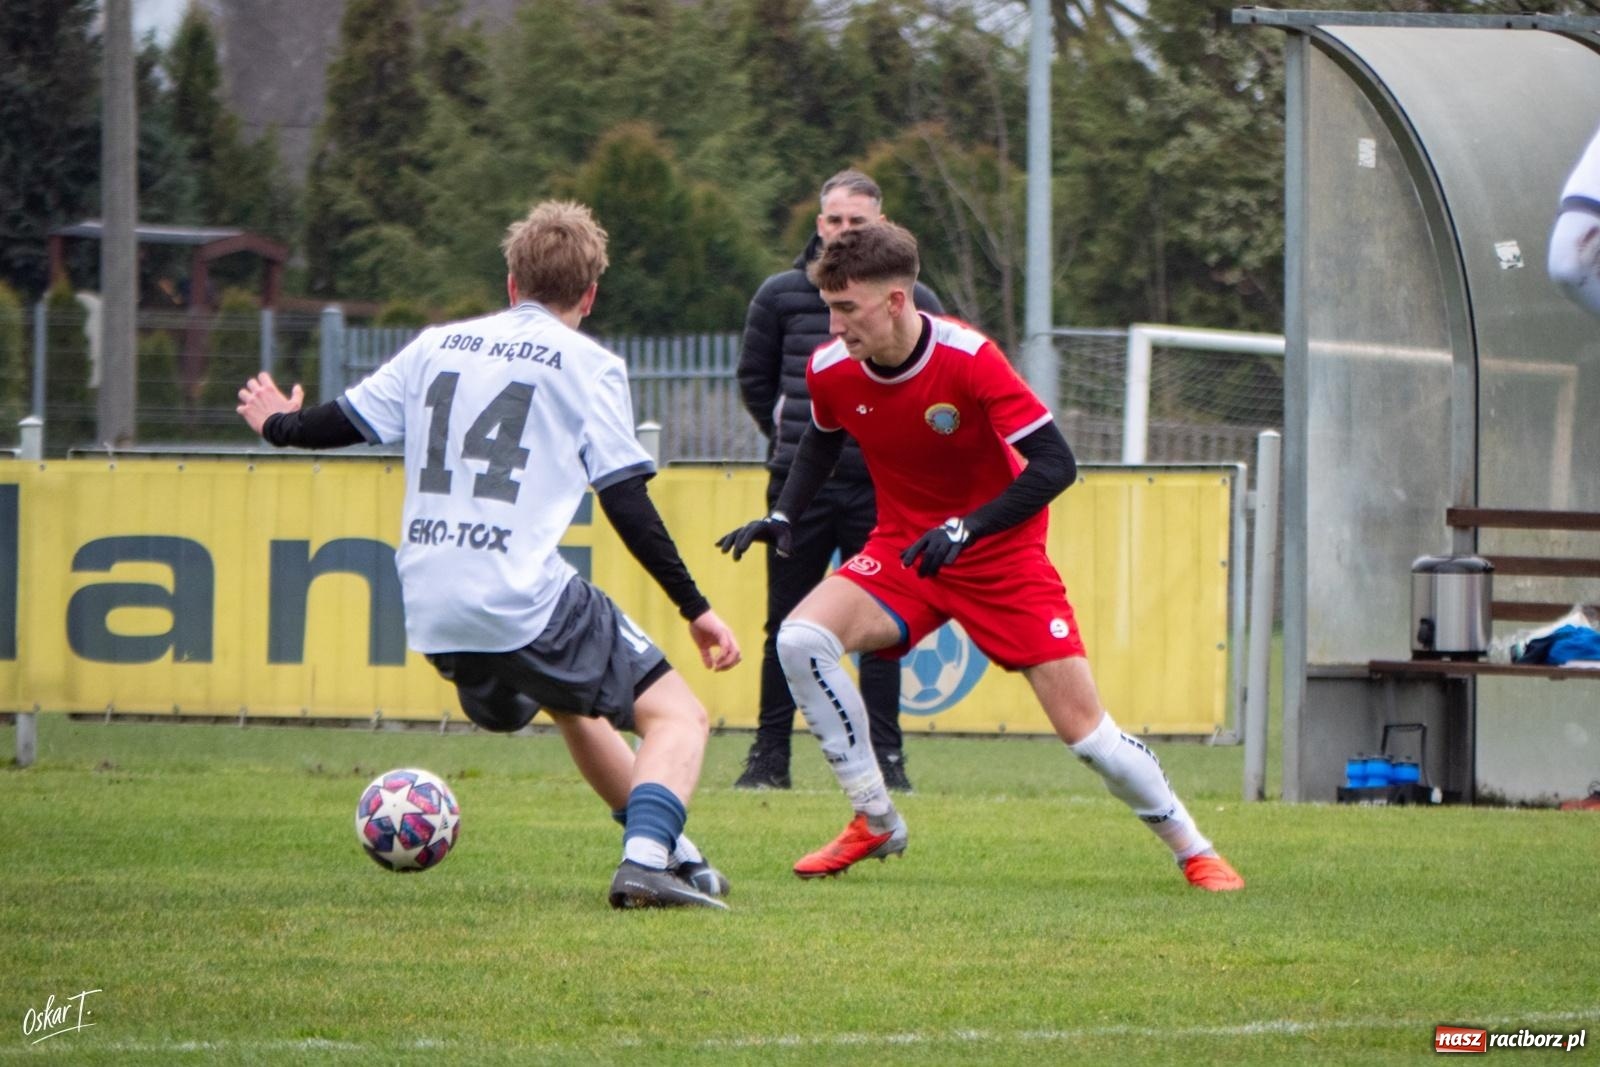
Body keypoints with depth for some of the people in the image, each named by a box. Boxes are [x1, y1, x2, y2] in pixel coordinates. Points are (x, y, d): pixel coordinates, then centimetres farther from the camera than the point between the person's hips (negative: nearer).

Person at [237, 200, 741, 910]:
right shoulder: (588, 366, 0)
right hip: (526, 602, -6)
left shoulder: (438, 345, 14)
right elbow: (628, 505, -4)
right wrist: (696, 609, 0)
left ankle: (670, 853, 37)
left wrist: (279, 425, 41)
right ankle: (646, 862, -26)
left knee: (573, 706, 32)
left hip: (430, 612, 6)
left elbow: (346, 422, 19)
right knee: (677, 717, -2)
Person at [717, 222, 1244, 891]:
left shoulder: (969, 359, -26)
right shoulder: (830, 370, -12)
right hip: (902, 551, 4)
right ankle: (876, 824, -9)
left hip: (1002, 558, -4)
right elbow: (822, 442, 13)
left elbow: (1055, 464, -26)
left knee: (1084, 729, -8)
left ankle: (1194, 852, 14)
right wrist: (783, 516, -3)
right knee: (801, 638, -22)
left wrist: (965, 529, -35)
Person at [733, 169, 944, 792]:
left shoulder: (911, 301, 1)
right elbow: (754, 379, 17)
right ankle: (770, 755, 7)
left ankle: (886, 756, 6)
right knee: (787, 624, 3)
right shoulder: (780, 295, 4)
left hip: (881, 490, -1)